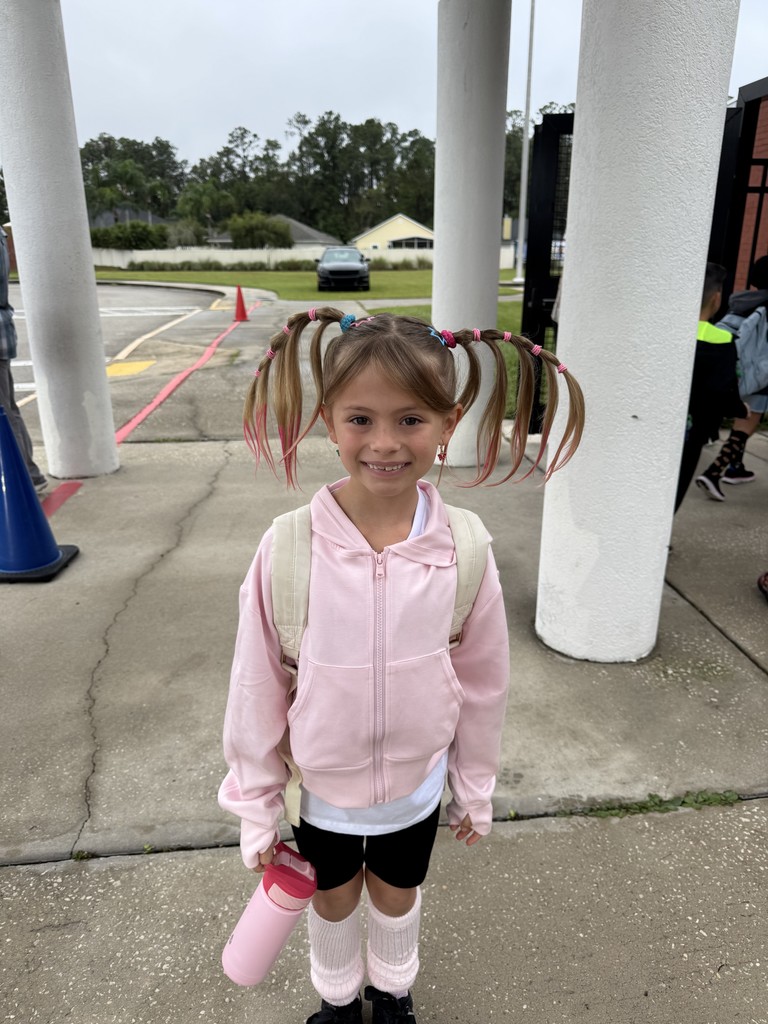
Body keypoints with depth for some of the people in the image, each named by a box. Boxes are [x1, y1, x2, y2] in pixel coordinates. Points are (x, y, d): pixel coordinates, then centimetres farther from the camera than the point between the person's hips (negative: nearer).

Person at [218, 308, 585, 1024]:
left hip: (416, 788, 1)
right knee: (332, 904, 27)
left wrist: (476, 788, 5)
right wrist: (257, 807, -3)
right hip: (321, 789, 0)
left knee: (397, 898, 28)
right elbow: (258, 686, -13)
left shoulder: (462, 548, -21)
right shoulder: (290, 547, -25)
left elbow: (482, 679, -7)